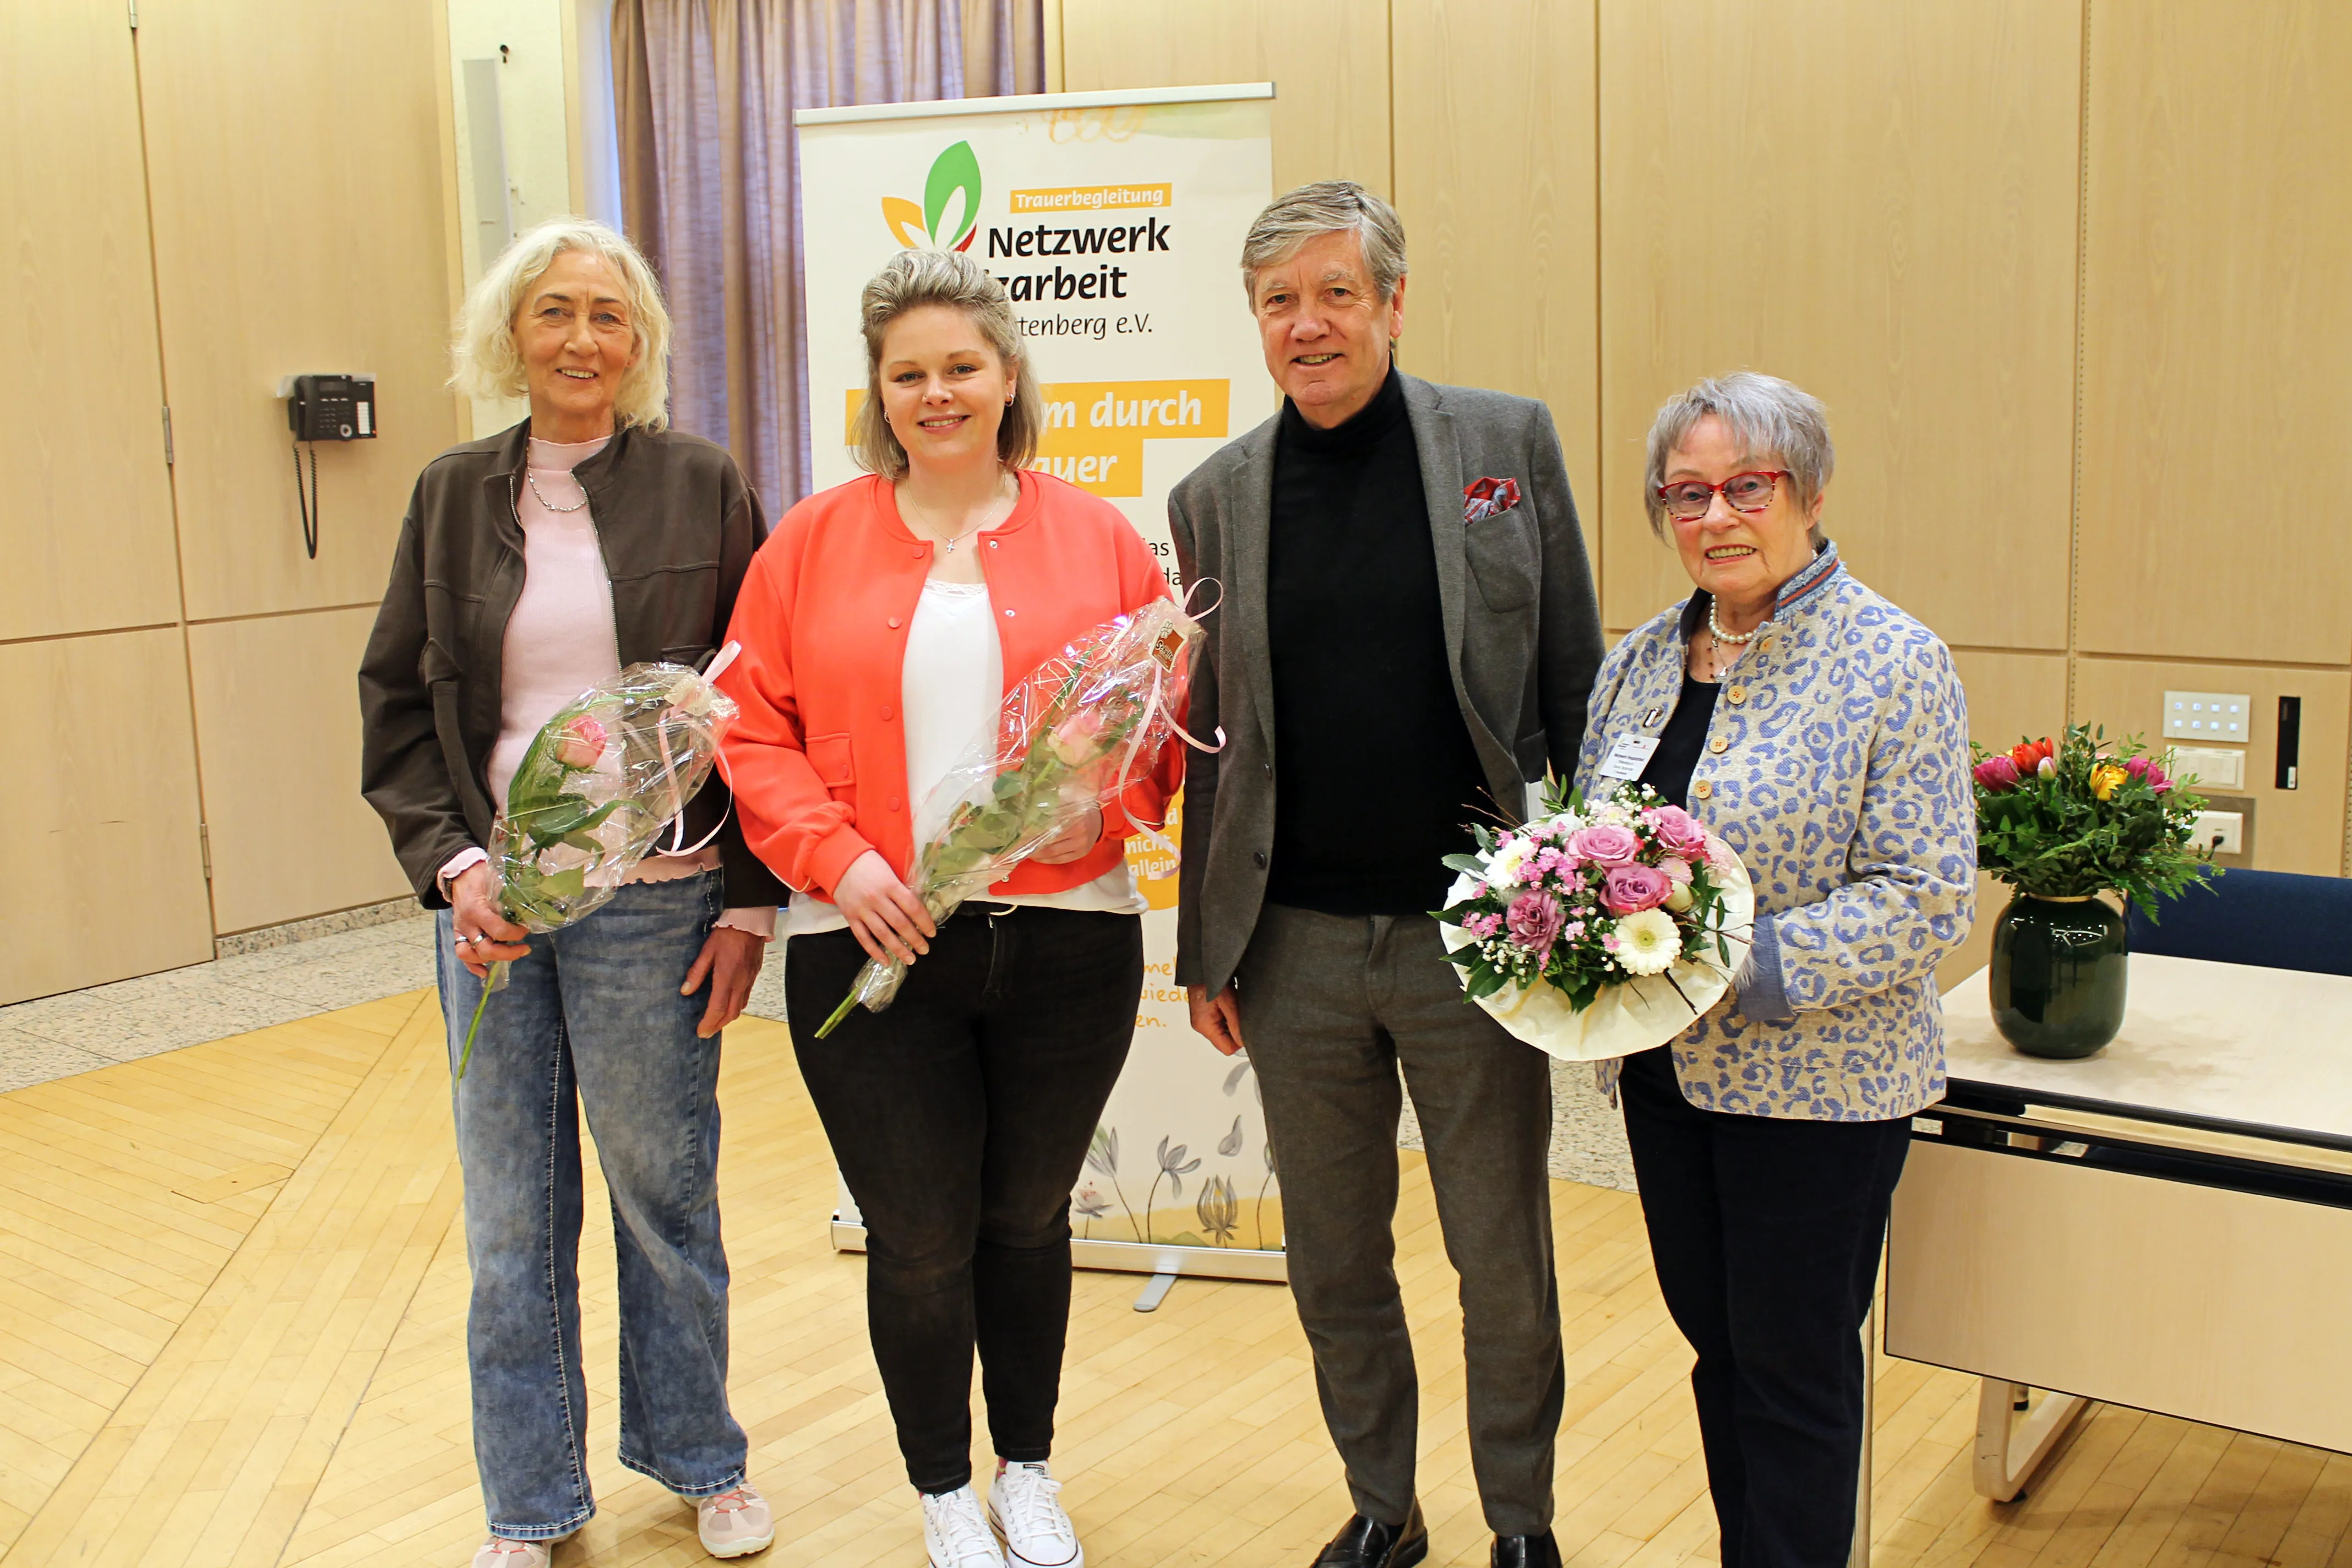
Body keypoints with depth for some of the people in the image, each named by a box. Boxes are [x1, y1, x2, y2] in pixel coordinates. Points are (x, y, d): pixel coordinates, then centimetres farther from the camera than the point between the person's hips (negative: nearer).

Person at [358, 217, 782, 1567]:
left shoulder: (704, 490, -1)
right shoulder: (454, 497, 6)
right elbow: (398, 699, 8)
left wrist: (751, 900, -5)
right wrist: (451, 861, -6)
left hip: (652, 900, -2)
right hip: (493, 902, 3)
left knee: (665, 1195, 9)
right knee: (512, 1222, 10)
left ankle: (699, 1458, 33)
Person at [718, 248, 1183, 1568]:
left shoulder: (1096, 538, 3)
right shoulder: (811, 543, 3)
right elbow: (755, 730, 1)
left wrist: (1103, 811, -14)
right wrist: (836, 858, -12)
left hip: (1066, 936, 1)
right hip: (873, 944, 0)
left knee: (1028, 1217, 16)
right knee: (919, 1241, 8)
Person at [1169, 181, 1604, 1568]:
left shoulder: (1510, 442, -1)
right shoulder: (1219, 496, 4)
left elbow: (1577, 688, 0)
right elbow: (1211, 740, 8)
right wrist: (1206, 947, 7)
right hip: (1297, 944, 2)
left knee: (1505, 1258, 10)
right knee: (1334, 1259, 15)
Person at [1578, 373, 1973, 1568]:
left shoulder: (1893, 662, -12)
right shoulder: (1642, 659, 7)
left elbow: (1926, 897, -16)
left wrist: (1743, 972, -24)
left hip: (1816, 1080, -6)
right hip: (1664, 1068, 6)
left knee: (1794, 1365, 5)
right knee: (1714, 1337, 18)